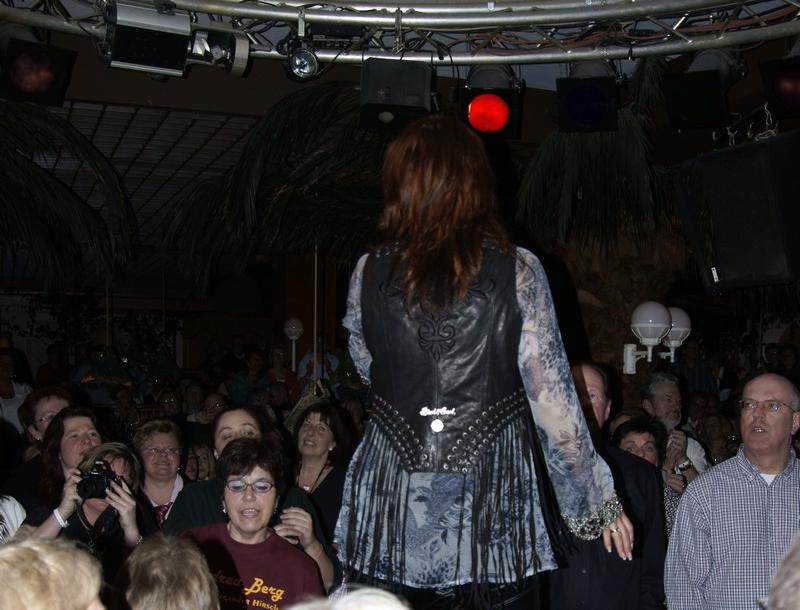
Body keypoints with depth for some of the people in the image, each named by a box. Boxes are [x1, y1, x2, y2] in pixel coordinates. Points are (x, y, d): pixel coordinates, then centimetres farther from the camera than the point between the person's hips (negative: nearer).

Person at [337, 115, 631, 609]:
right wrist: (599, 499, 3)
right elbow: (553, 399, -7)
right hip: (495, 503, -1)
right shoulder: (518, 272, -8)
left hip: (394, 510, 2)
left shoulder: (370, 273, -2)